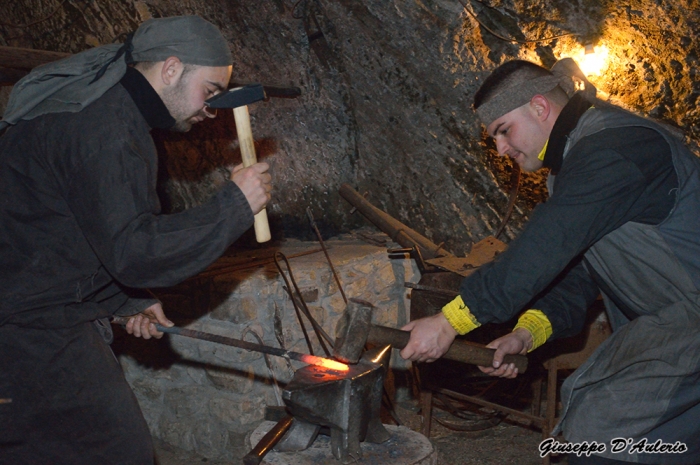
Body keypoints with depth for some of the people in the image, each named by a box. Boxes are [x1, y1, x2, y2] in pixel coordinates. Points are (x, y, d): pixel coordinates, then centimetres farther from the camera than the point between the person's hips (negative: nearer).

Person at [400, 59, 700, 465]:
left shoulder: (612, 147, -20)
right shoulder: (575, 162, 14)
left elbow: (544, 251, -26)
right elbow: (576, 272, 13)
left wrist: (448, 323, -23)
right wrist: (527, 333, -3)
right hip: (661, 322, 10)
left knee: (598, 431, -18)